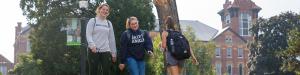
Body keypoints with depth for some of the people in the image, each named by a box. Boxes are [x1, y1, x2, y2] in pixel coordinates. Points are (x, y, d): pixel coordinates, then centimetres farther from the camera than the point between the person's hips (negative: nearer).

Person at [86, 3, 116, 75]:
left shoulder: (109, 23, 16)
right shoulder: (93, 21, 5)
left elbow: (111, 38, 16)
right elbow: (88, 35, -6)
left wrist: (113, 53, 14)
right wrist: (92, 45, -24)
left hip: (106, 51, 3)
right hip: (94, 51, -3)